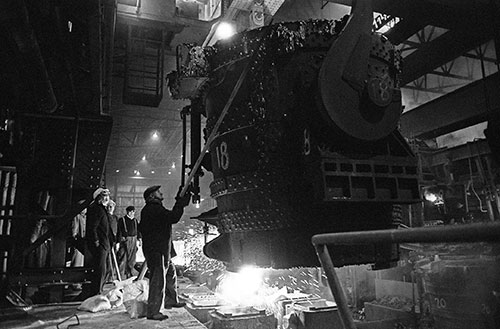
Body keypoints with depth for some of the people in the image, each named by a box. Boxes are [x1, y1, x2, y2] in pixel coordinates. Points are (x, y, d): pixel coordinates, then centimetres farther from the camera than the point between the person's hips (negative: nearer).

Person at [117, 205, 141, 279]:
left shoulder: (135, 220, 11)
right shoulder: (122, 220, -6)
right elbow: (119, 232, -9)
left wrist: (139, 238, 10)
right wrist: (118, 242, -14)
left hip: (133, 241, 5)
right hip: (124, 240, -5)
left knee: (132, 259, 12)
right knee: (123, 259, -3)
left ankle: (130, 274, 25)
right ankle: (121, 276, 5)